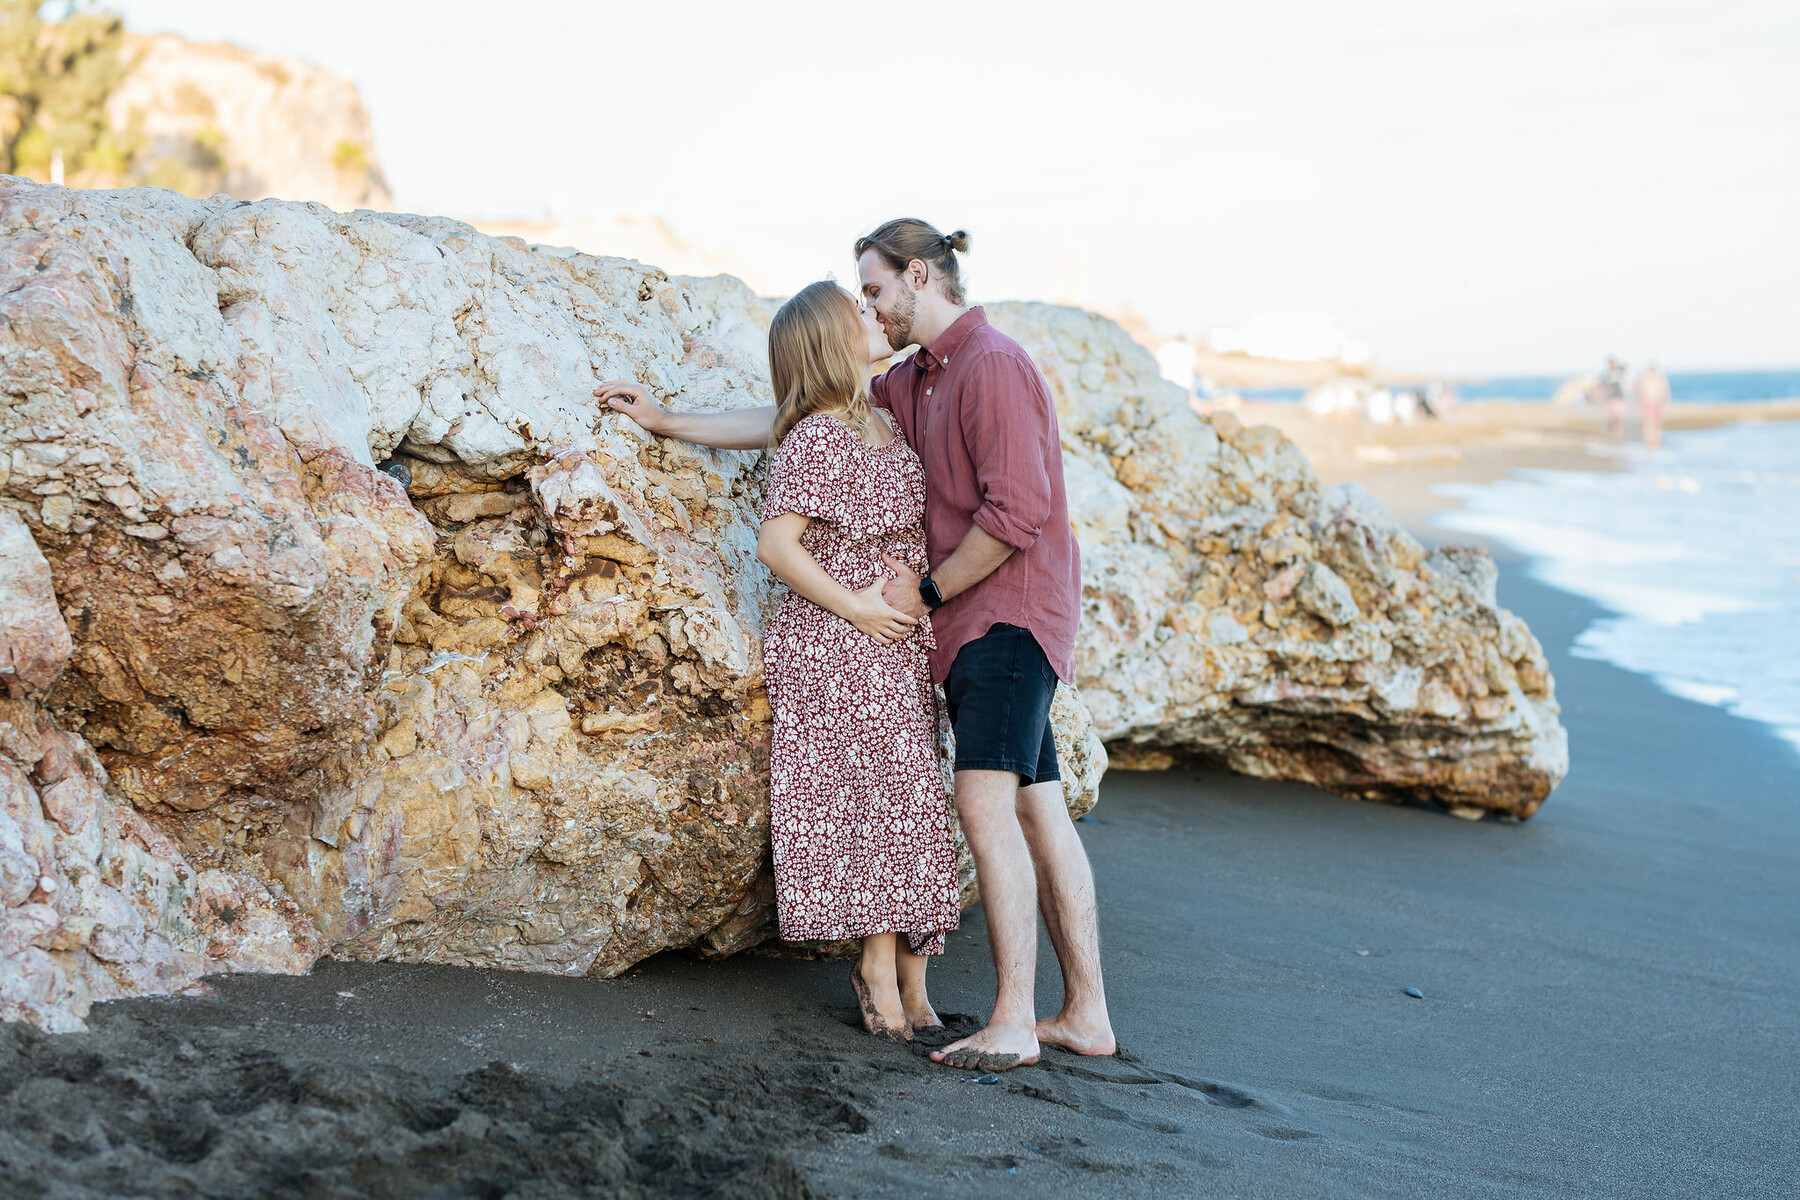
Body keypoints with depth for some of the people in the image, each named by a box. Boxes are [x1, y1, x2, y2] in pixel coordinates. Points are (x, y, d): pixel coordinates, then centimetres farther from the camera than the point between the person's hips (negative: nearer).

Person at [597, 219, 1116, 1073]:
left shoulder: (992, 365, -12)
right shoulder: (914, 384, 18)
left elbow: (1017, 511, -20)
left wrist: (930, 591, -10)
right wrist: (669, 423, 21)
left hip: (1010, 613, -9)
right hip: (972, 627, 9)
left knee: (985, 801, -18)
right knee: (1038, 814, 7)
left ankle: (1013, 1021, -19)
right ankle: (1086, 1015, 9)